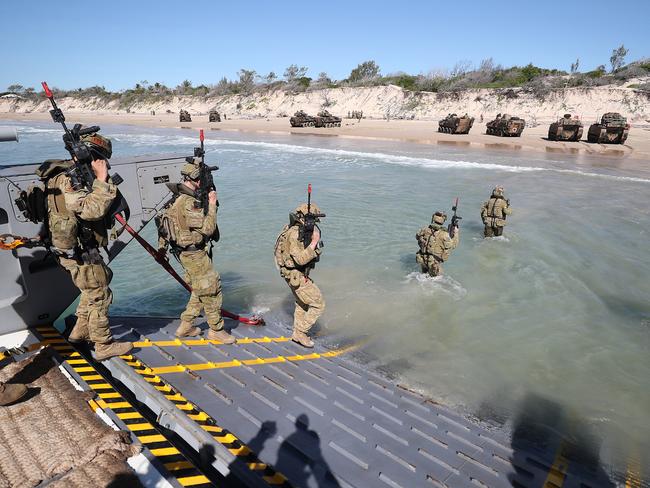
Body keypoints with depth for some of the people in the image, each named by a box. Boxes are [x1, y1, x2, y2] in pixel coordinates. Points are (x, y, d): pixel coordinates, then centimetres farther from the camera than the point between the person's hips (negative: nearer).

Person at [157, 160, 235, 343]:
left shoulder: (178, 197, 7)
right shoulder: (189, 203, -24)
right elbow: (207, 228, -23)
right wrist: (212, 204, -16)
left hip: (185, 252, 10)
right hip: (194, 254, -10)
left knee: (200, 290, 20)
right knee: (212, 290, 1)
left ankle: (185, 326, 28)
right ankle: (216, 330, 14)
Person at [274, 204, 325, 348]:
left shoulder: (299, 229, 6)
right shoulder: (295, 233, -25)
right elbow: (301, 259, -33)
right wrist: (314, 242, -33)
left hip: (300, 274, 11)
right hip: (296, 276, -11)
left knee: (302, 304, 24)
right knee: (318, 305, -4)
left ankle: (297, 334, 37)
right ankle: (300, 333, 7)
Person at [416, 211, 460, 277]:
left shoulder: (425, 229, -4)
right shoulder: (444, 234, -17)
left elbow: (417, 236, 14)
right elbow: (452, 245, -6)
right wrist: (456, 233, 4)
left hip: (422, 259, 5)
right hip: (434, 263, -5)